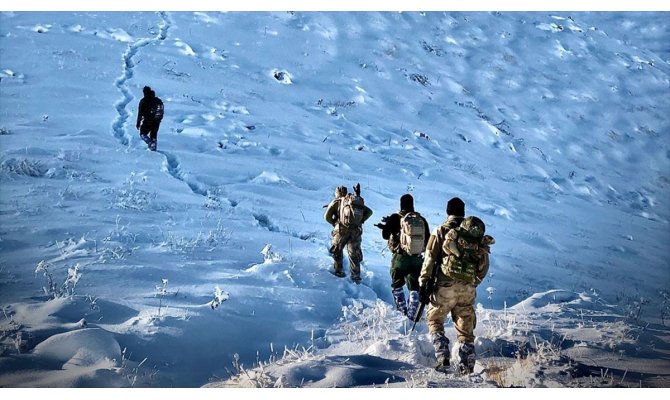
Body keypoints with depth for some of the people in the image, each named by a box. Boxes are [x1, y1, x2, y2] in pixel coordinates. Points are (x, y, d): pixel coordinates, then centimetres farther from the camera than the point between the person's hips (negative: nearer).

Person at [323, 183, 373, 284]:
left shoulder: (336, 201, 5)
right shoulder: (359, 202, 17)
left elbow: (327, 216, 1)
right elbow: (369, 212, 13)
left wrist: (335, 223, 15)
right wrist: (360, 221, 10)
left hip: (342, 230, -3)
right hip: (356, 231, 3)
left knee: (337, 250, 18)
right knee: (354, 254, 9)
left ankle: (338, 271, 17)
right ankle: (356, 276, 4)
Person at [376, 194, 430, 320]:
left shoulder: (396, 218, -8)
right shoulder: (422, 219, 1)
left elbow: (385, 235, -2)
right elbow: (427, 240, 8)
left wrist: (386, 226, 17)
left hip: (401, 257, -2)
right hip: (417, 258, 2)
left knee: (397, 285, 16)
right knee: (414, 287, 10)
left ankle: (402, 310, 11)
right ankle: (412, 314, 6)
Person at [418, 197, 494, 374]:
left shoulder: (442, 230, -1)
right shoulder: (477, 232, 11)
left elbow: (430, 258, -6)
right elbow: (484, 263, 14)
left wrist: (423, 283, -3)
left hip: (446, 285, -3)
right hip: (468, 288, 3)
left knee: (435, 320, 13)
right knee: (466, 328, 13)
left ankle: (443, 358, -4)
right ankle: (467, 368, 10)